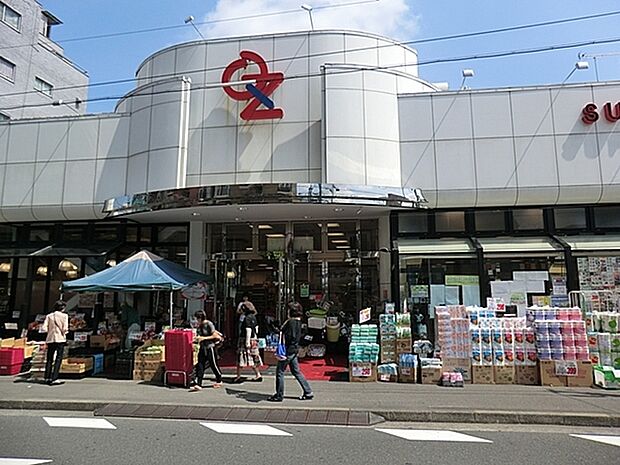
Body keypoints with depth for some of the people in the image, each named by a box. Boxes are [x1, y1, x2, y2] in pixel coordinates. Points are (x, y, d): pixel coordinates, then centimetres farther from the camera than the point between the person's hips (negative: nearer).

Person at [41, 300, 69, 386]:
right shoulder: (64, 316, -5)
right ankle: (54, 378, -4)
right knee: (58, 359, 0)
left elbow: (44, 329, -2)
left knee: (49, 359, 14)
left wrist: (51, 330, 16)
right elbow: (65, 329, -12)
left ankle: (47, 378, 18)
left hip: (50, 339, 4)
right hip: (60, 339, -4)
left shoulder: (49, 316, 4)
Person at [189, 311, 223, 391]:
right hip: (202, 347, 7)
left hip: (210, 347, -6)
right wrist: (197, 338, 1)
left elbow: (214, 336, -14)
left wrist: (204, 338, -20)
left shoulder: (209, 324, -13)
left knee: (213, 365, 5)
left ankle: (219, 381, 25)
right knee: (200, 365, -2)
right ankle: (197, 384, -5)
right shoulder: (199, 326, 8)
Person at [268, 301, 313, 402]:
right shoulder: (298, 321, 10)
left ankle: (279, 395, 12)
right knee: (296, 371, 16)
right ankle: (308, 392, 19)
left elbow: (290, 336, -24)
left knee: (280, 372, 3)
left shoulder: (292, 322, -19)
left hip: (288, 350, -10)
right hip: (294, 349, 10)